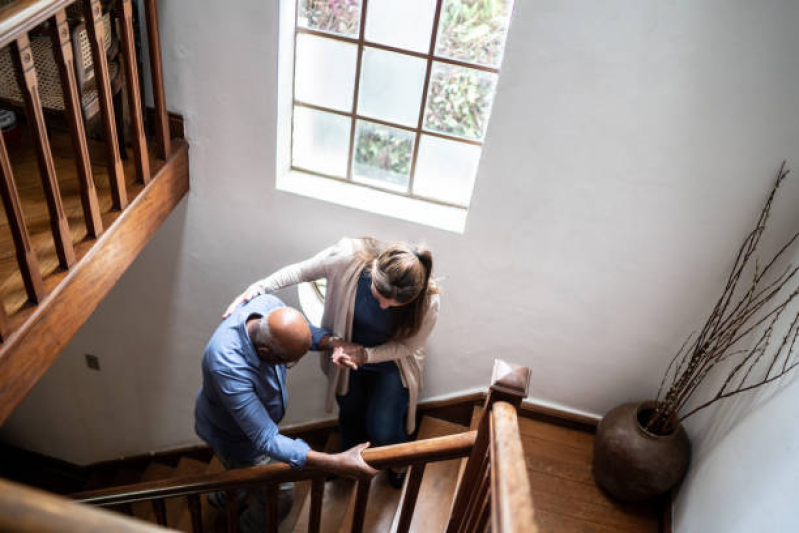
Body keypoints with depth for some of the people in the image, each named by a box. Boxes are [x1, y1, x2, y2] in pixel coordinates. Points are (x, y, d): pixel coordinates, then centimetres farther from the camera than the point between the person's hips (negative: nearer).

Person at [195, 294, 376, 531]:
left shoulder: (270, 306, -28)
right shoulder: (228, 367, -48)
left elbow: (303, 334, -3)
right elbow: (266, 441, -43)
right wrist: (337, 464, -48)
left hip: (254, 414, 7)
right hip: (234, 438, -6)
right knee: (279, 497, 14)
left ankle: (225, 497, 64)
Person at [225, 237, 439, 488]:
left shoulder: (427, 300, -36)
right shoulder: (349, 256, -37)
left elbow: (408, 345, -16)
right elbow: (300, 271, -17)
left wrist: (365, 355, -28)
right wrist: (256, 288, -21)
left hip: (390, 360, -1)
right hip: (347, 347, 2)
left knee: (383, 432, 0)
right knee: (350, 414, 16)